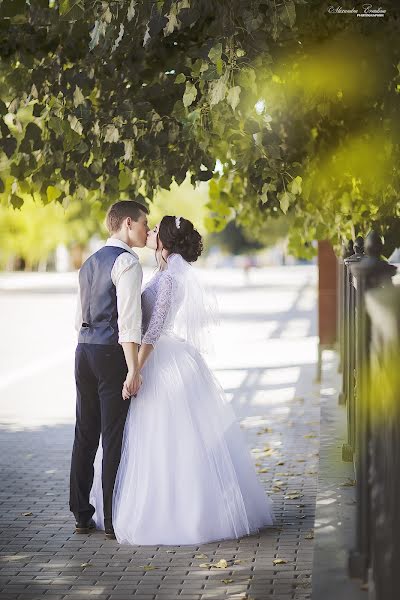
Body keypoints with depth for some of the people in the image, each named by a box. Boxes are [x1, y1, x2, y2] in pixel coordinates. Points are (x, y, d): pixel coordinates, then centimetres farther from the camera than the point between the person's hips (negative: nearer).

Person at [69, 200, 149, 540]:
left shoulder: (90, 263, 18)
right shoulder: (126, 262, -10)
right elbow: (128, 320, -19)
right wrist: (134, 370, -21)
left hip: (84, 350, 8)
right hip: (112, 354, -8)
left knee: (85, 434, 11)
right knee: (114, 438, -4)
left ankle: (81, 515, 16)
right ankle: (114, 521, 0)